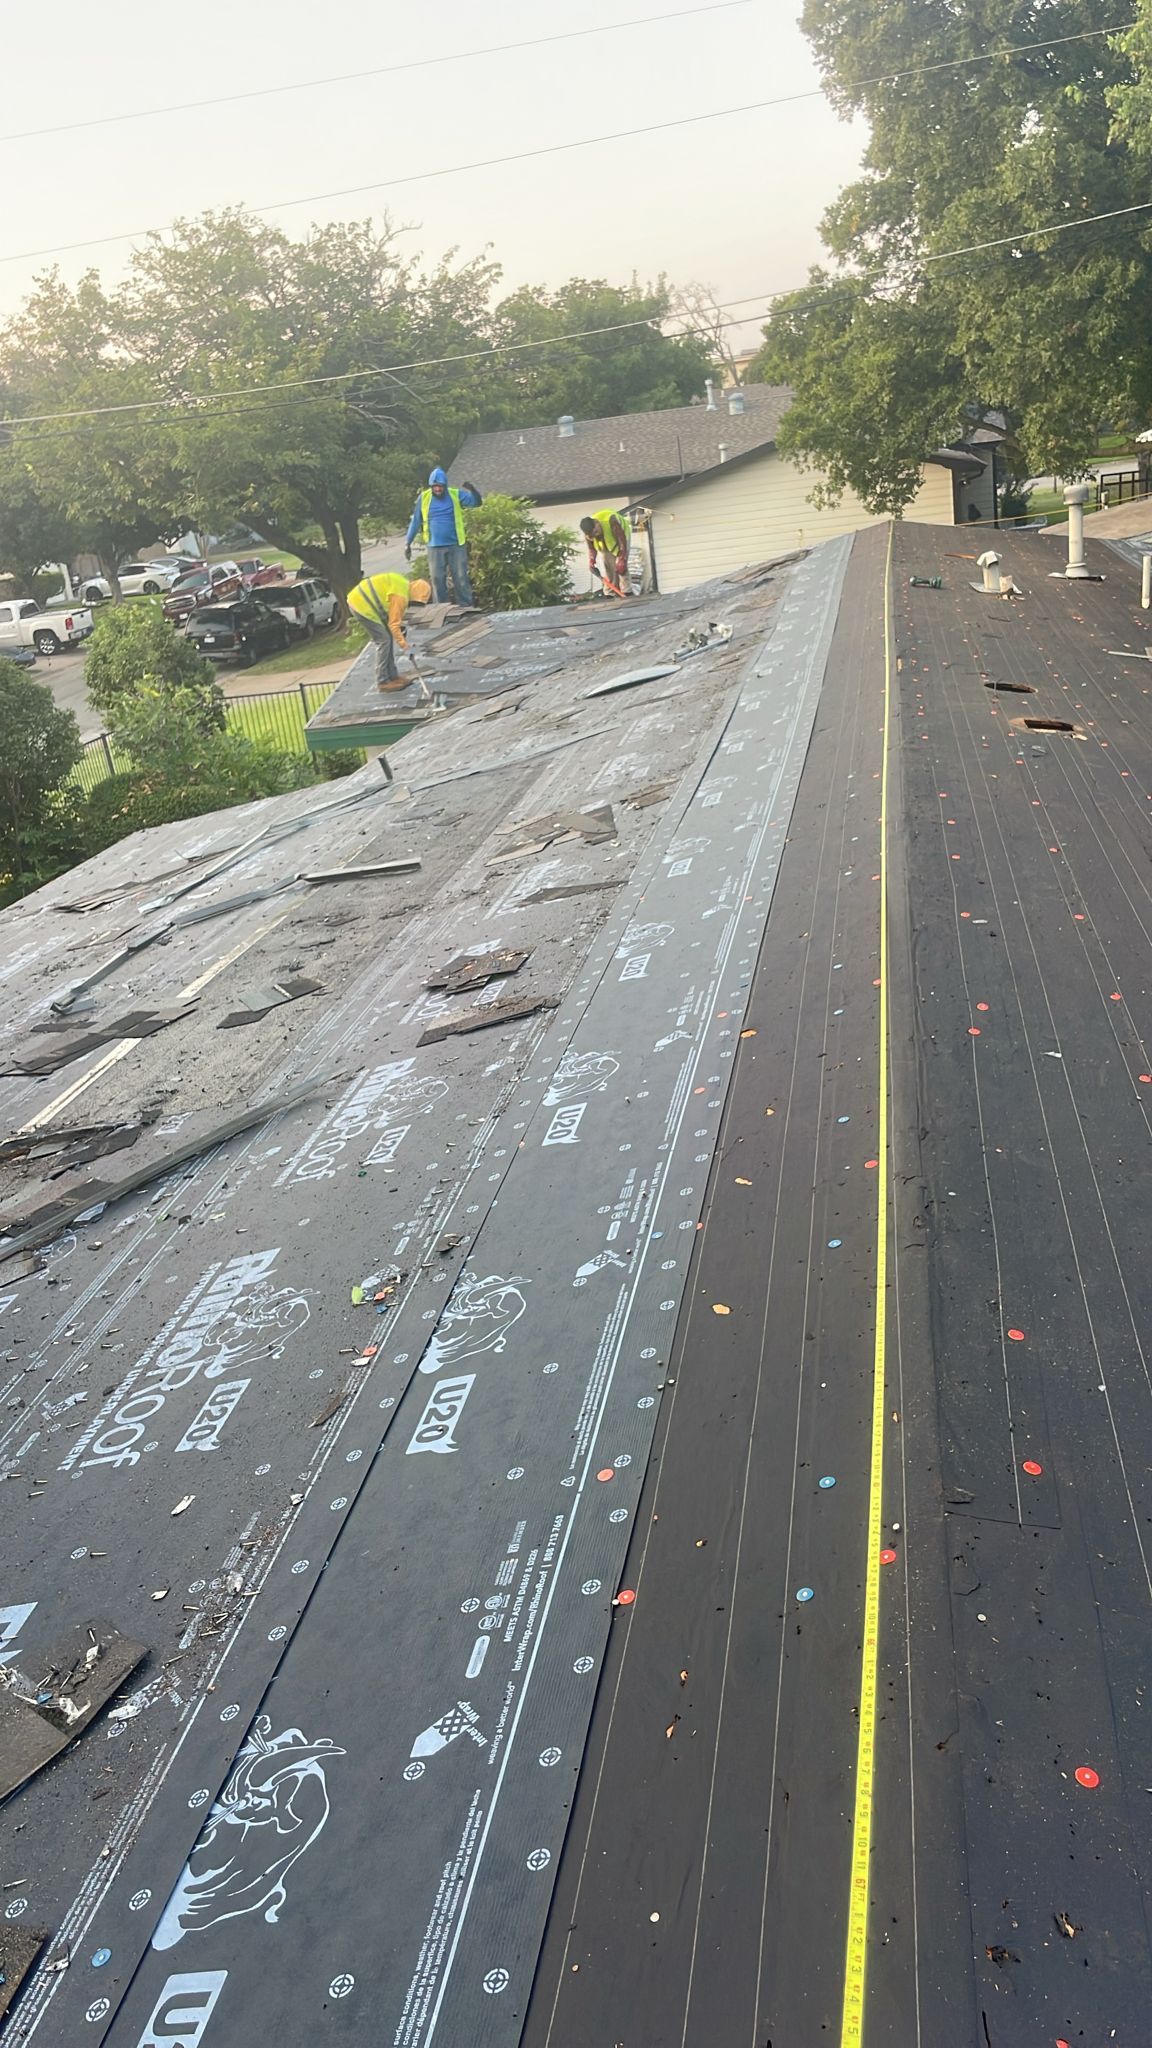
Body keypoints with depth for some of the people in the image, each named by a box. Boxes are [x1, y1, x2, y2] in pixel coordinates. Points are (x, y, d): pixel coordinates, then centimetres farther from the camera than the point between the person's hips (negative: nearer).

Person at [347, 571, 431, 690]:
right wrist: (404, 645, -17)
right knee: (384, 640, -9)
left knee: (388, 637, 13)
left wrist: (401, 625, 7)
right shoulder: (400, 597, -23)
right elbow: (393, 624, -21)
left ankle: (393, 676, 20)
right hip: (362, 605, -10)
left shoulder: (405, 585, 6)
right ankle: (382, 682, -3)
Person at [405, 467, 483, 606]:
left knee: (461, 578, 1)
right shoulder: (424, 498, 1)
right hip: (435, 547, 1)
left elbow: (477, 502, -11)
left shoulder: (456, 495, -1)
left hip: (456, 546, -1)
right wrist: (408, 543, 6)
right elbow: (415, 521, 8)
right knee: (438, 580, 5)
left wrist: (472, 490, -31)